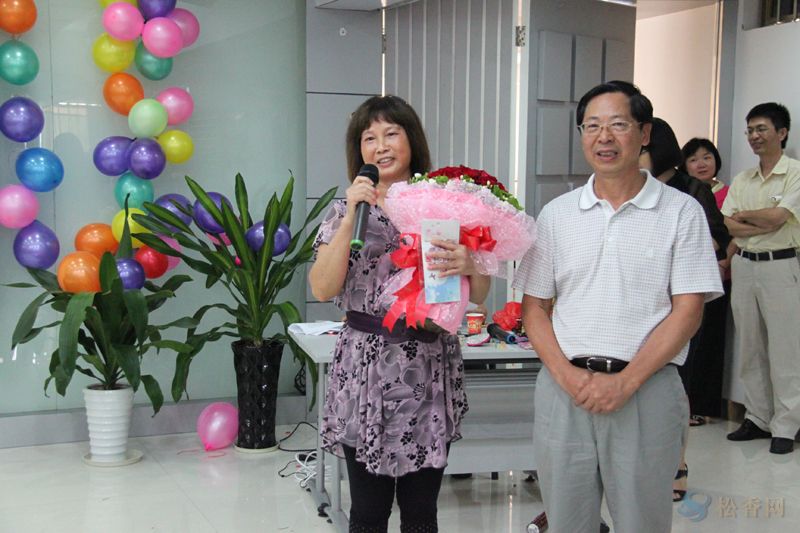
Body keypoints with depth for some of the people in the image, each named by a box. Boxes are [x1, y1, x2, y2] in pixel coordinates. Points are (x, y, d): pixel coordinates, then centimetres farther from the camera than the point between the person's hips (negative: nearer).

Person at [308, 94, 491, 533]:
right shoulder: (346, 209, 4)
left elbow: (479, 296, 5)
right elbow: (322, 289, -8)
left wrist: (469, 265, -17)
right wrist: (352, 215, -13)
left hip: (430, 372, 1)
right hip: (365, 370, 0)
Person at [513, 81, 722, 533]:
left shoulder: (682, 212, 0)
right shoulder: (556, 214, 8)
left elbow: (688, 311, -5)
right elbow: (534, 306, 8)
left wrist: (626, 381, -14)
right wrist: (565, 373, -8)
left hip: (646, 391, -2)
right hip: (564, 388, 2)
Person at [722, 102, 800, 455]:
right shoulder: (742, 180, 12)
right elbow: (729, 226, 1)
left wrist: (743, 215, -1)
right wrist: (766, 225, -13)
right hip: (744, 265, 6)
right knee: (750, 348, 10)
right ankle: (757, 419, 20)